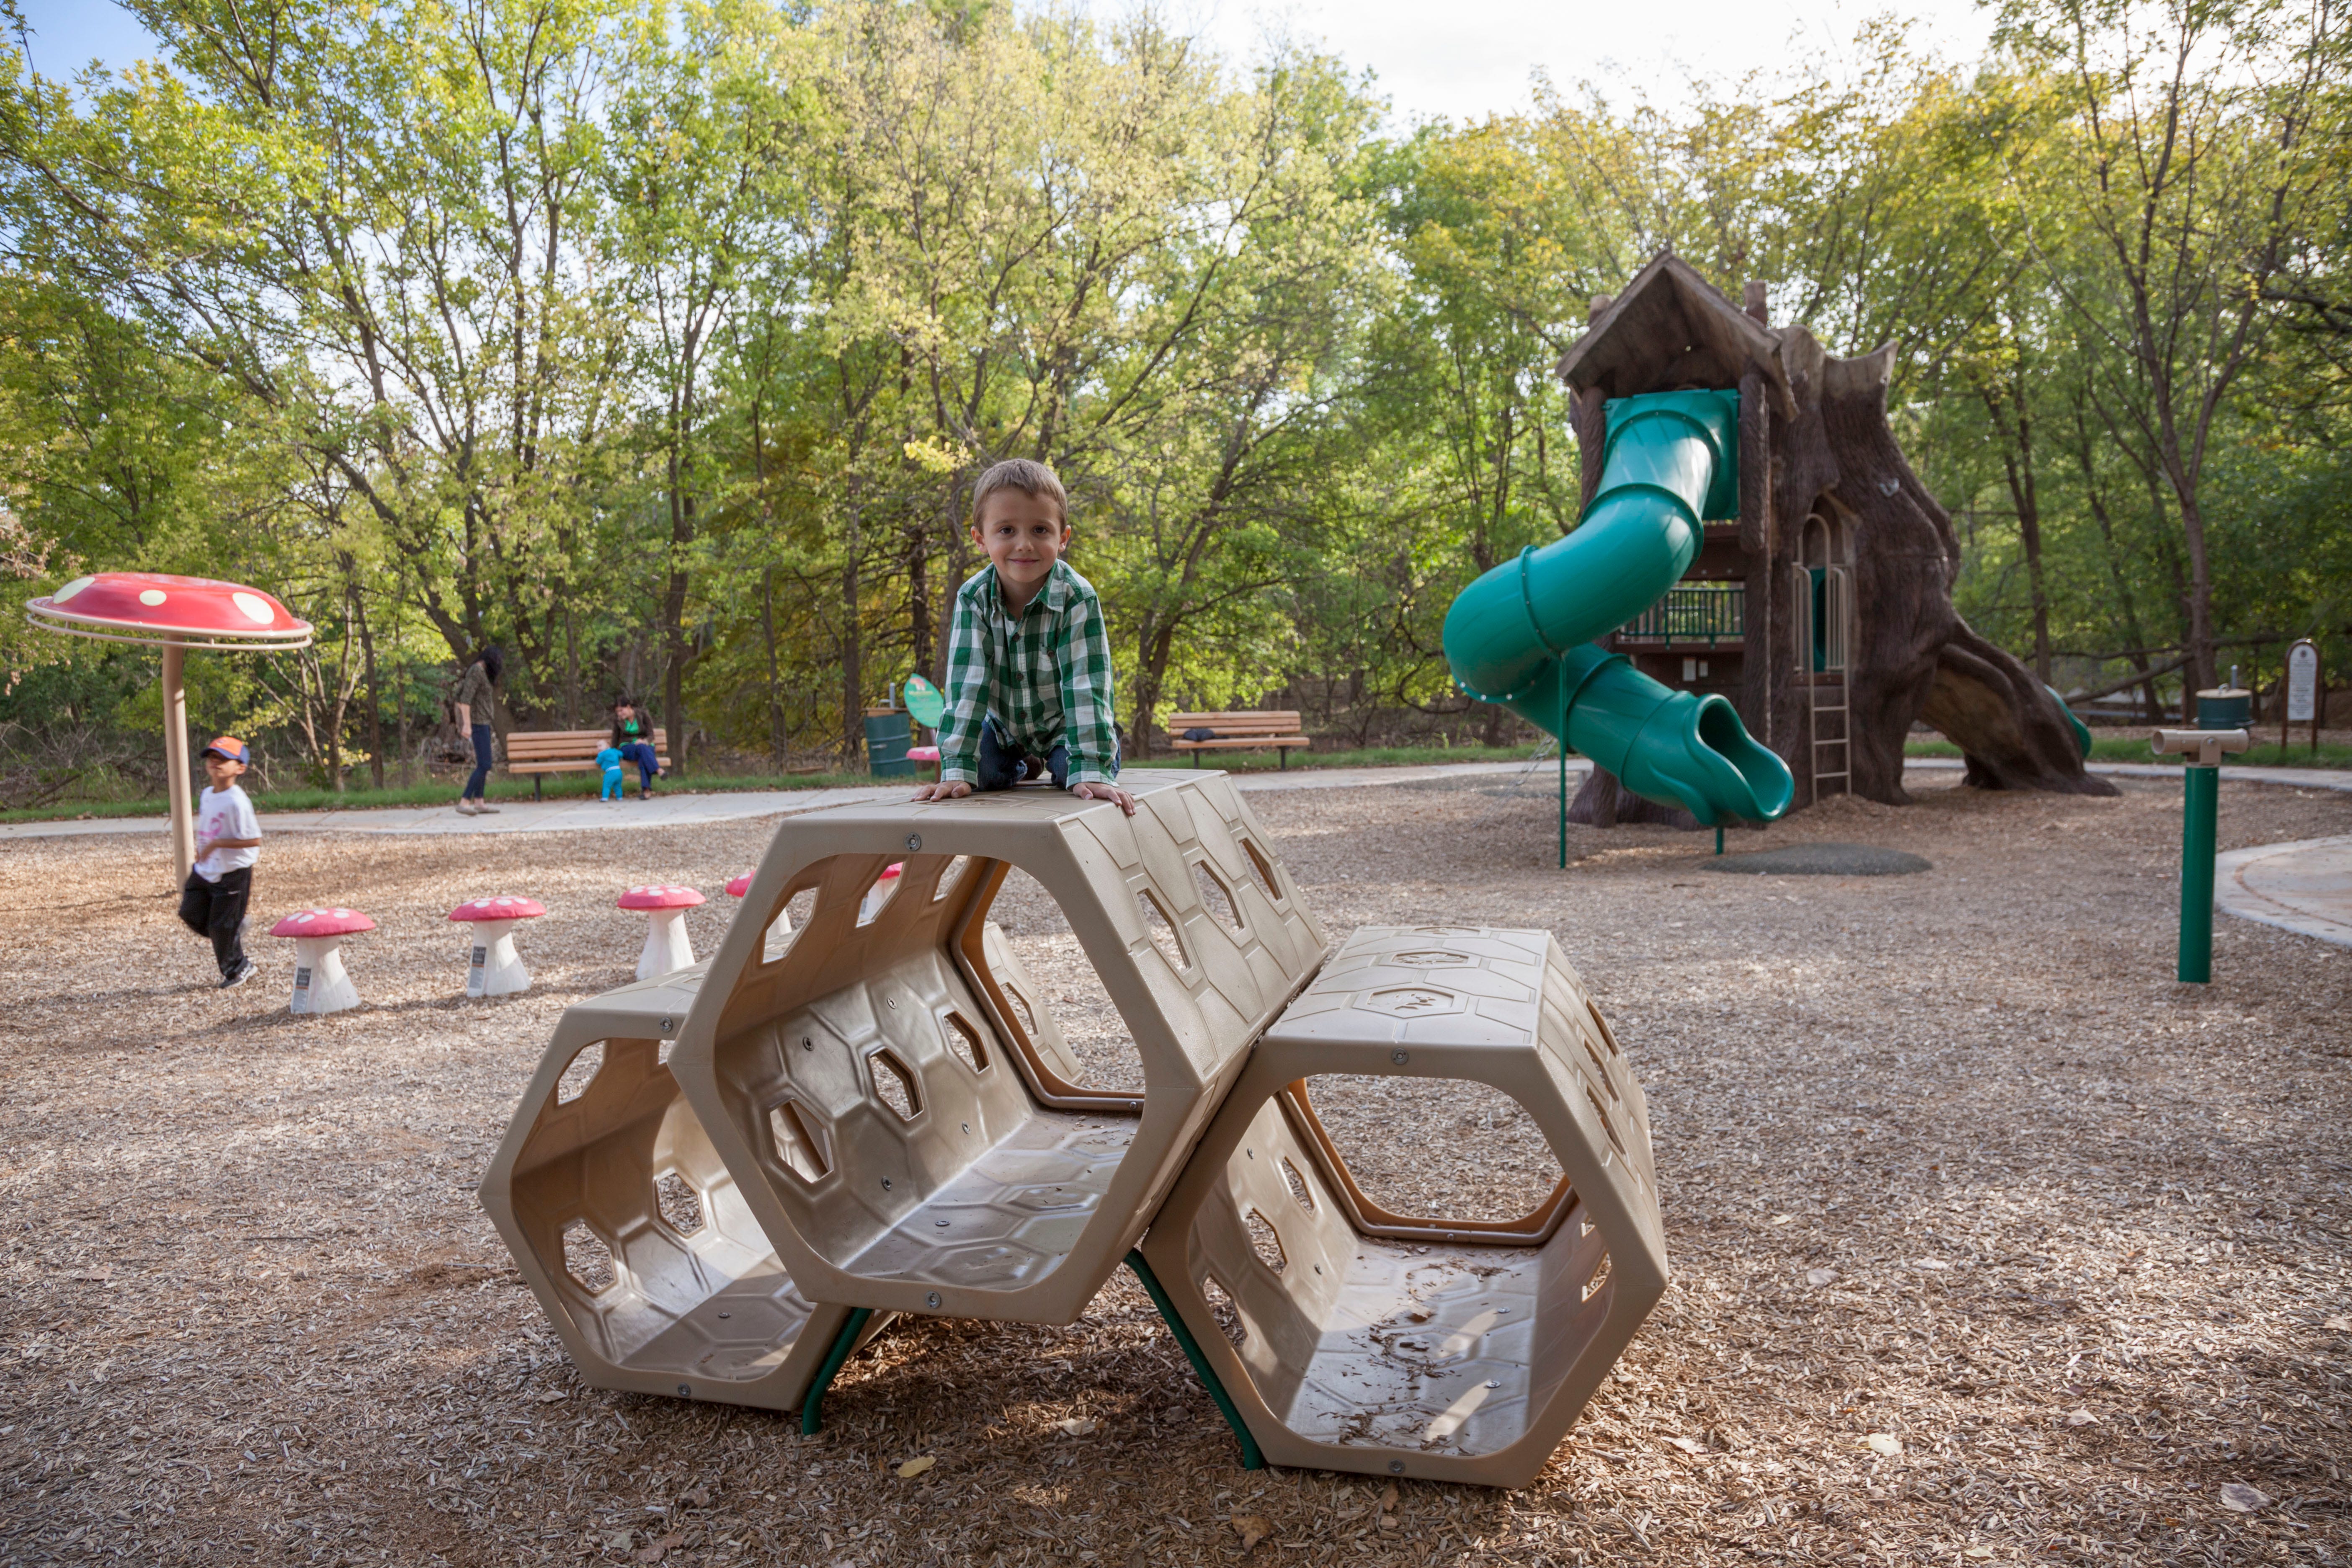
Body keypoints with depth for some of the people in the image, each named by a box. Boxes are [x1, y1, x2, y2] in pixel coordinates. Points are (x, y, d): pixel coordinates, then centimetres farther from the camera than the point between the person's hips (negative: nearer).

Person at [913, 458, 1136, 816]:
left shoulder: (1078, 598, -29)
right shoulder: (973, 598, -21)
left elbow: (1085, 686, -33)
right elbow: (966, 684, -26)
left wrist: (1091, 771, -41)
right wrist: (956, 770, -33)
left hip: (1067, 726, -3)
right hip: (1004, 726, 3)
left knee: (1070, 771, -27)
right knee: (984, 771, -19)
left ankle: (1053, 763, 12)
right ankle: (1023, 767, 17)